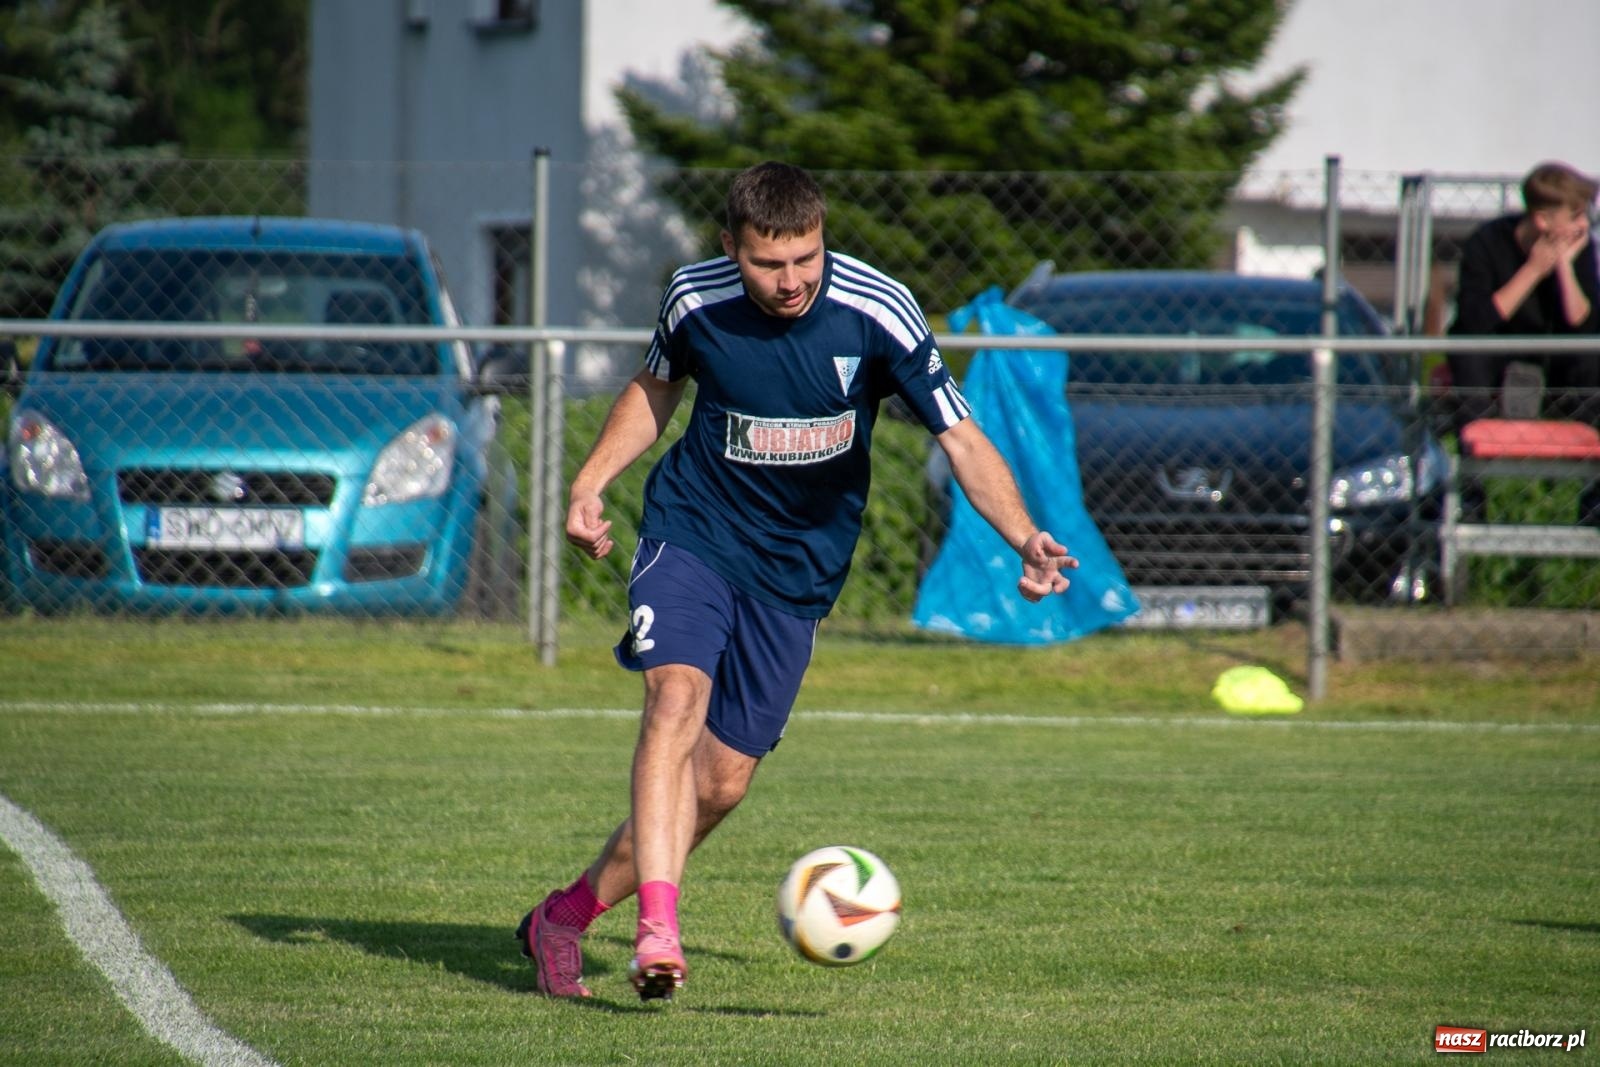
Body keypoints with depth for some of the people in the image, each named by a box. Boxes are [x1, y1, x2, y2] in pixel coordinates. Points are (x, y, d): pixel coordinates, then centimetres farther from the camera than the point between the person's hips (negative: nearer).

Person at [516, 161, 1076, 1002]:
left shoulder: (878, 312, -17)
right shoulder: (695, 301, -10)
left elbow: (960, 437, -15)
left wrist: (1024, 538, -29)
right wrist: (591, 481, 0)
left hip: (799, 570, 1)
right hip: (691, 534, -1)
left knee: (720, 783, 2)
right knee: (677, 696, -28)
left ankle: (564, 918, 19)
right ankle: (657, 930, -37)